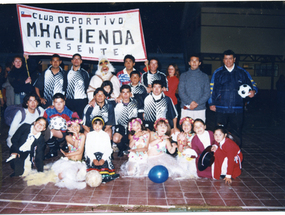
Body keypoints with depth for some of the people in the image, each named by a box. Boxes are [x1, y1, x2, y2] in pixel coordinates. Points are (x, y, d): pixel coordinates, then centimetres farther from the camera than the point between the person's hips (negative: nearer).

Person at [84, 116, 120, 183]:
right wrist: (93, 159, -15)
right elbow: (88, 149, 2)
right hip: (92, 155, 1)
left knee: (104, 164, -30)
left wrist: (103, 159, -17)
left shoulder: (106, 135, 9)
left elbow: (108, 149, 1)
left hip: (104, 155, 0)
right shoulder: (89, 135, 11)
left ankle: (104, 176, -24)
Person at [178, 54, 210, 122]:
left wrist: (197, 103, -11)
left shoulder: (204, 76, 10)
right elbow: (181, 92, 0)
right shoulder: (184, 75, 9)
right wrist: (190, 102, -14)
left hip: (200, 109, 0)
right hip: (186, 109, 0)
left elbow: (207, 93, 4)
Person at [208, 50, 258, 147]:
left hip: (237, 109, 0)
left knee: (237, 133, 4)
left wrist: (253, 91, -7)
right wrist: (211, 103, 6)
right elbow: (212, 88, 11)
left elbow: (252, 84, 15)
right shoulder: (218, 73, 8)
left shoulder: (242, 72, 9)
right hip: (221, 109, 0)